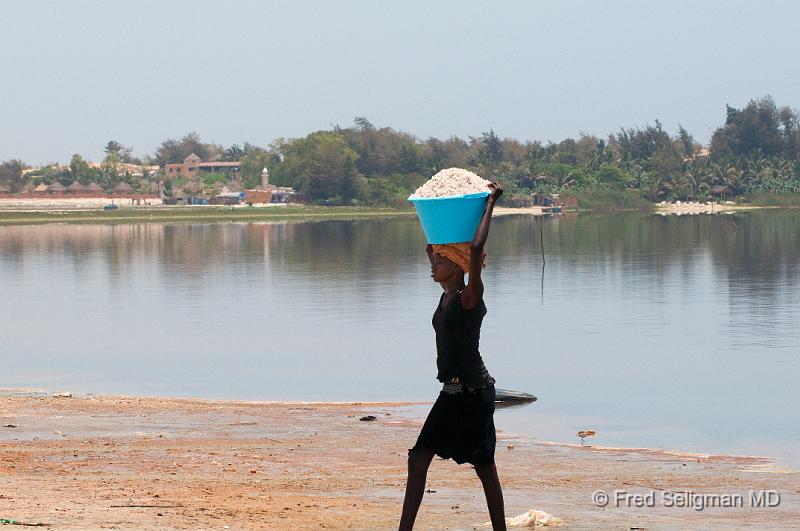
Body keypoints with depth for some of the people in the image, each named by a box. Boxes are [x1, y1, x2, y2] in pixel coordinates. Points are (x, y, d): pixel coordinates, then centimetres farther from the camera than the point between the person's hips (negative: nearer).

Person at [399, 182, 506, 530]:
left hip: (474, 391, -9)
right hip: (451, 393, 9)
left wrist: (490, 204, -22)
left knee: (484, 468, -1)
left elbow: (476, 249, -29)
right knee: (417, 461, 4)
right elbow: (432, 248, 25)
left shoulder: (470, 298, -15)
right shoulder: (447, 296, 9)